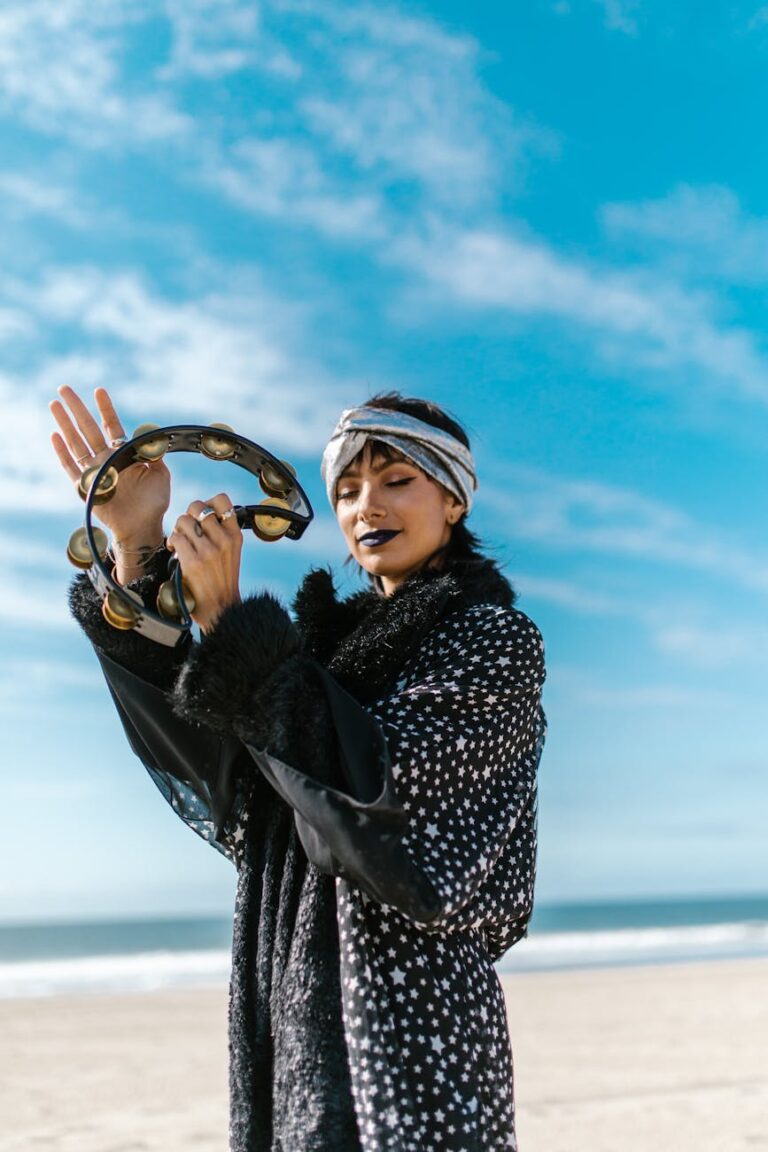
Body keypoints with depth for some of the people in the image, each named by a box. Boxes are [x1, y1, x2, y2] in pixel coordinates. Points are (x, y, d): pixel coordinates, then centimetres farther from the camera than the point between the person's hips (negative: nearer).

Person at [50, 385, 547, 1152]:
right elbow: (200, 740, 1)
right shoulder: (339, 636, 13)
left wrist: (225, 613, -20)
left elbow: (376, 784, -19)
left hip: (410, 1007, -6)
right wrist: (136, 545, -5)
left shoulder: (495, 637, -5)